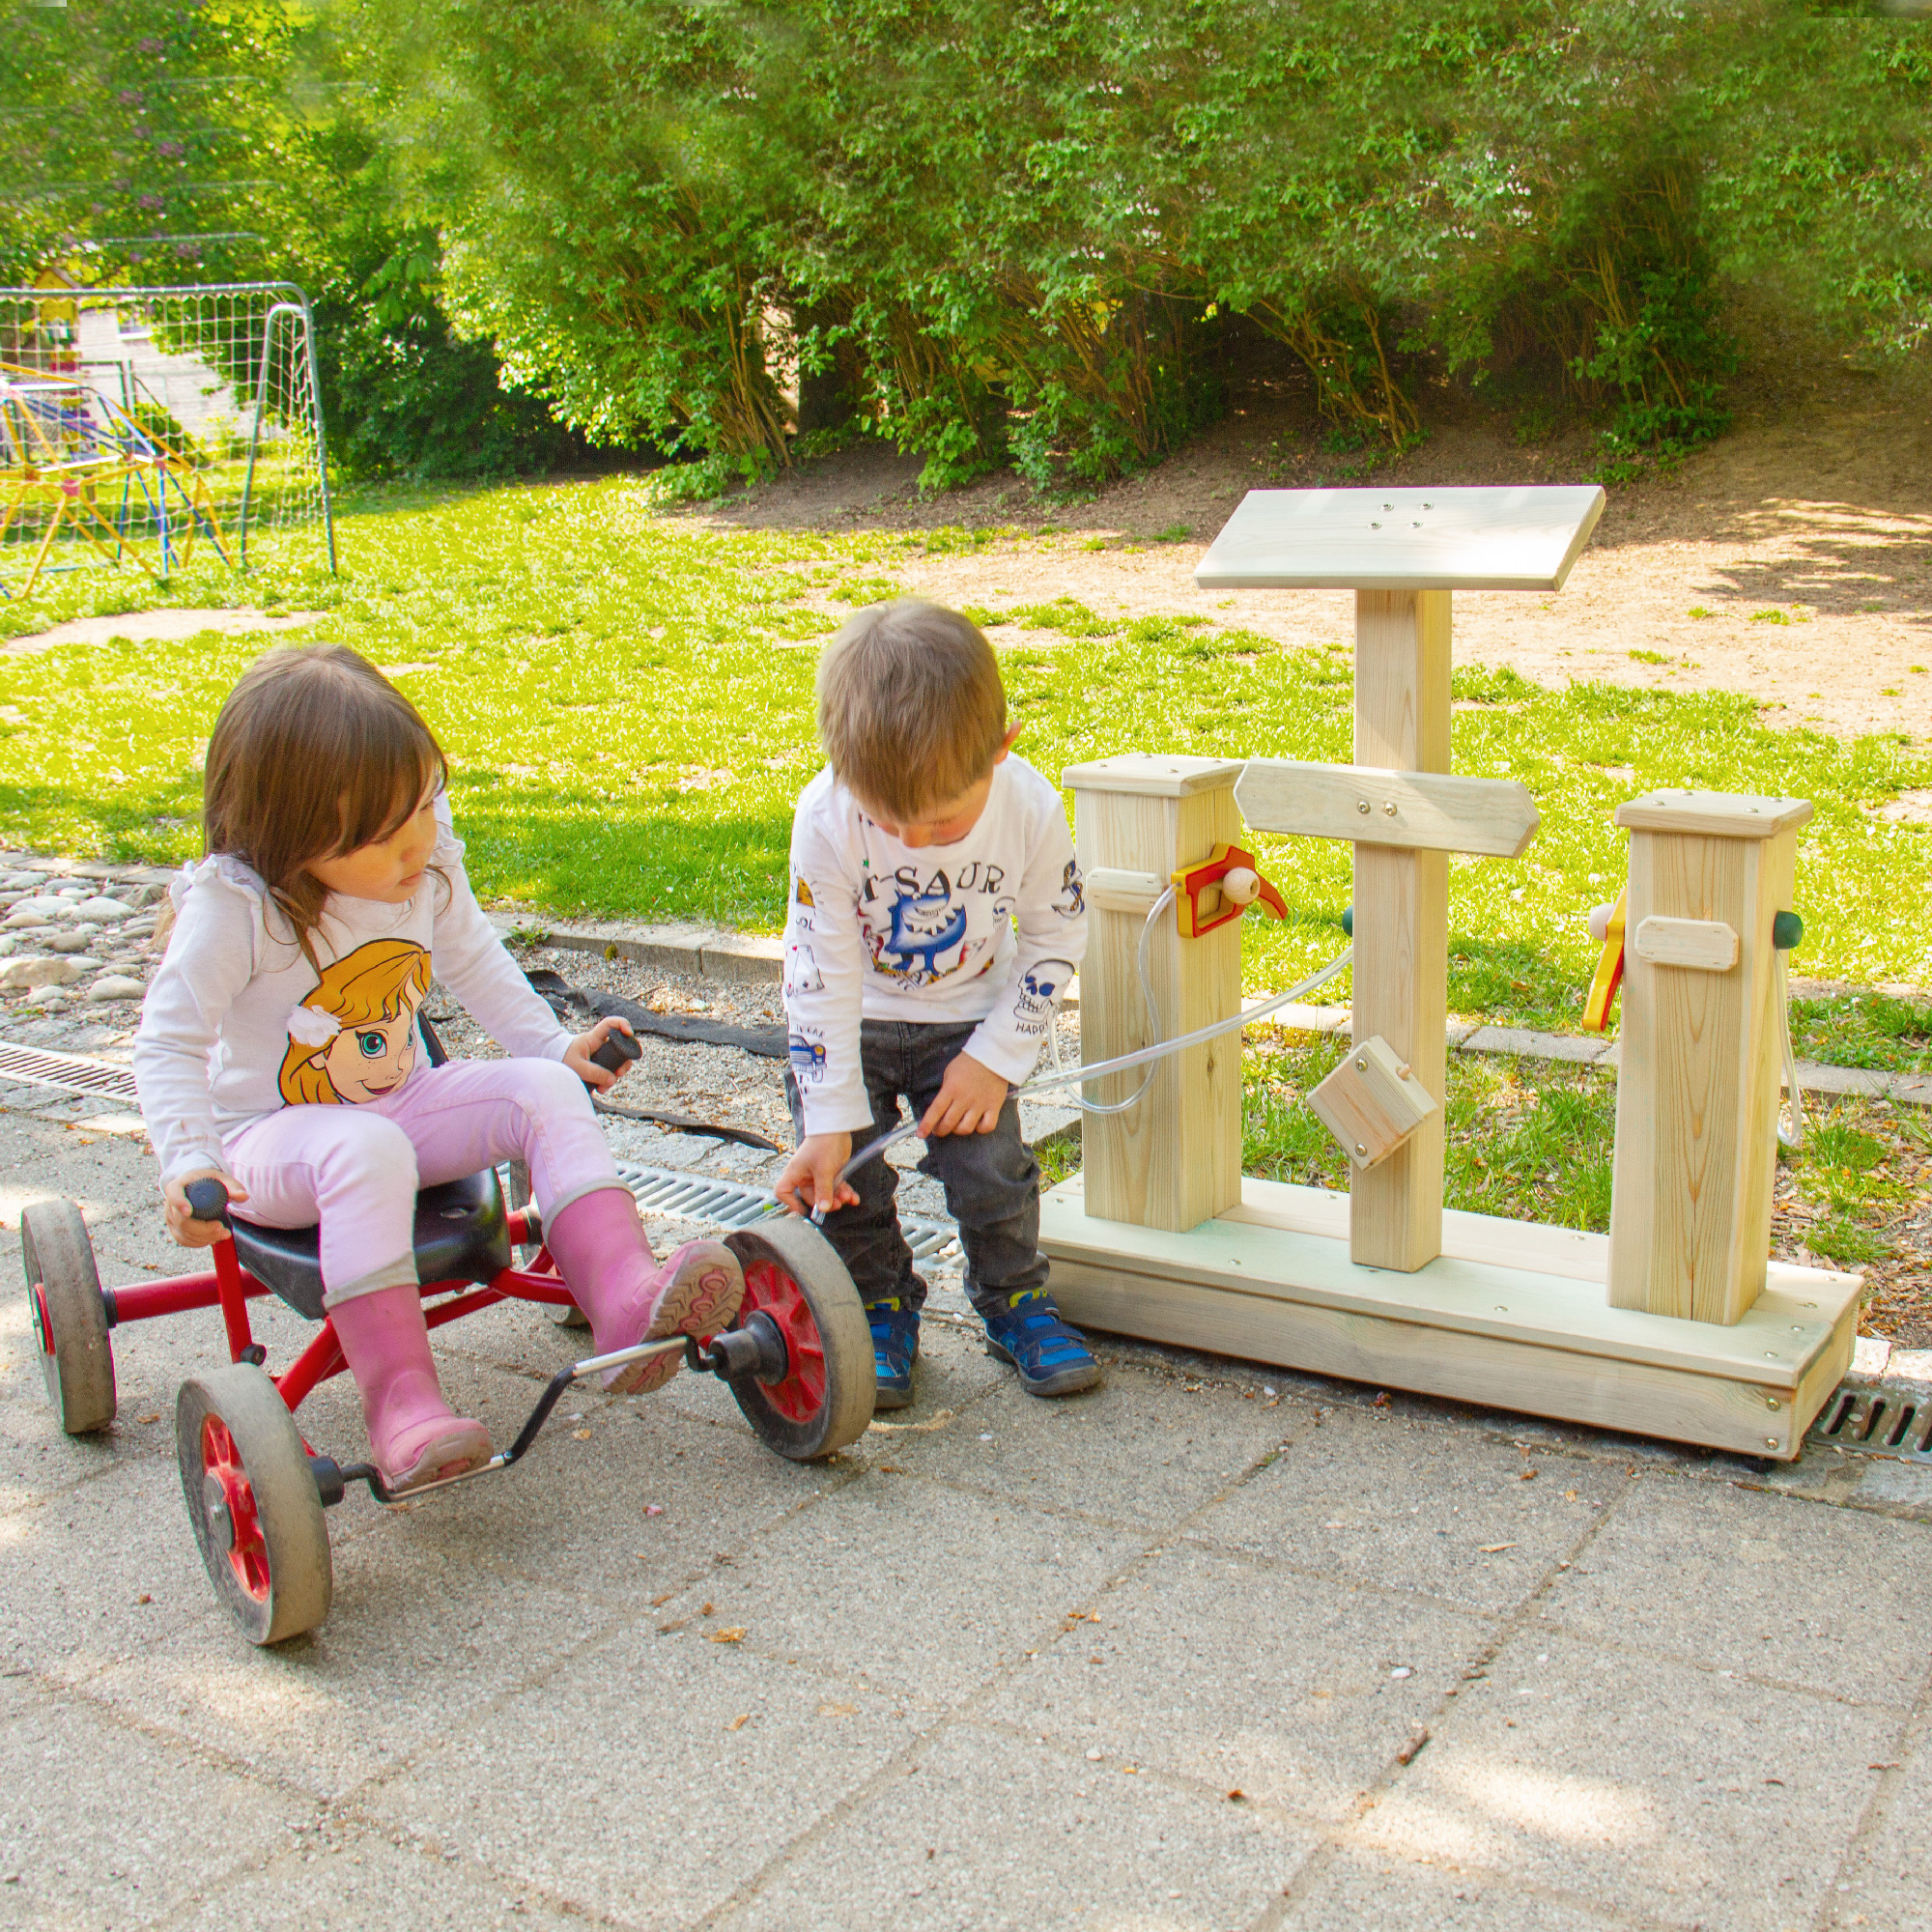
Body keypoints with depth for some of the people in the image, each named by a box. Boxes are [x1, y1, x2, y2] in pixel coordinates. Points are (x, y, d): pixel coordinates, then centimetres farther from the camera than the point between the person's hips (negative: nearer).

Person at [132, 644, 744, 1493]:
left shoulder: (428, 866, -4)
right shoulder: (234, 907, -20)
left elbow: (472, 961, 15)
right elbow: (168, 1042, -16)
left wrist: (551, 1044, 12)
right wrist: (188, 1163, -28)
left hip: (403, 1103, 6)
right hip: (273, 1138, -5)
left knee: (546, 1090, -18)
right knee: (369, 1153, -39)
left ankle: (624, 1295, -32)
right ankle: (401, 1400, -39)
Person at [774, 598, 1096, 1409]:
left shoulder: (1029, 808, -25)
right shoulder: (826, 818, -29)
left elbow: (1055, 938, -8)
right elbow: (819, 974, -22)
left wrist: (996, 1057, -13)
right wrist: (829, 1121, -22)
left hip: (966, 1018, 1)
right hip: (849, 1023, 0)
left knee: (991, 1169, -7)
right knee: (844, 1180, -7)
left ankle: (1015, 1300, 19)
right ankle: (879, 1310, 17)